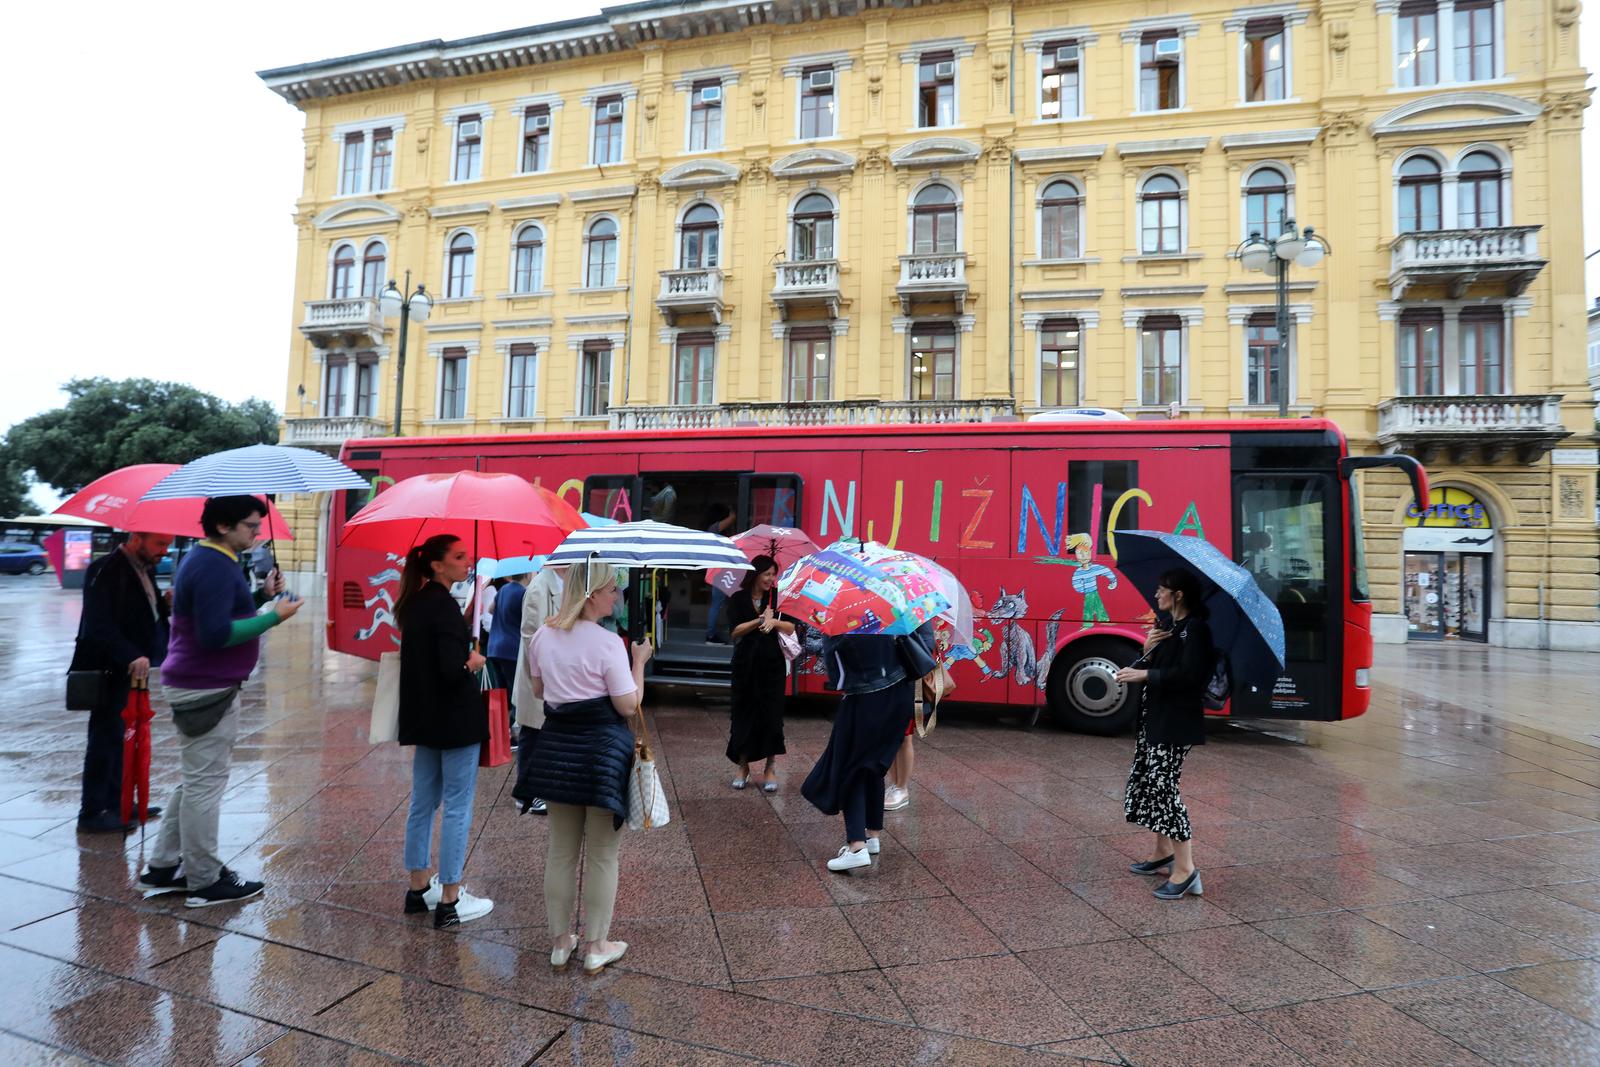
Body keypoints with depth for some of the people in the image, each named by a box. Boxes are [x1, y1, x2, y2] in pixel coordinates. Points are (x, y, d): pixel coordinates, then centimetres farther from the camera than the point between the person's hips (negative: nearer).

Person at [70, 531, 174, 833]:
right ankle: (91, 813, 10)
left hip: (131, 670, 9)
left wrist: (164, 605, -3)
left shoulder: (144, 570, 11)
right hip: (110, 671, -9)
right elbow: (100, 626, -24)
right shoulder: (106, 570, -17)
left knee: (122, 738, 16)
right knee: (106, 739, -1)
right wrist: (132, 657, -32)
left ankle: (115, 803, 27)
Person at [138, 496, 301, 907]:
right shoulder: (215, 568, -20)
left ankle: (162, 868, 29)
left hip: (198, 686, 11)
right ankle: (205, 881, 11)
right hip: (206, 689, -11)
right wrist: (274, 616, -22)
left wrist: (264, 597, 6)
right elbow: (215, 634, -27)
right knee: (205, 784, 0)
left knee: (195, 780, 20)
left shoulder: (208, 561, 13)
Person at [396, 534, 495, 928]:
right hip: (455, 719, -9)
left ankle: (419, 889, 29)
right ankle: (449, 902, 8)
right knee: (458, 808, 0)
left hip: (424, 719, 9)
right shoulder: (444, 606, -19)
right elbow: (452, 669, -25)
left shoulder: (415, 604, 9)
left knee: (423, 803, 17)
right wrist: (475, 661, -7)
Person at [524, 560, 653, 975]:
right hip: (601, 752, -6)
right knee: (602, 854, 10)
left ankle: (560, 941, 31)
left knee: (561, 849, 18)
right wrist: (640, 661, -4)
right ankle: (596, 947, 22)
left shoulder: (543, 636, 1)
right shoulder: (607, 643, -18)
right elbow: (628, 706, -14)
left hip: (555, 748, 6)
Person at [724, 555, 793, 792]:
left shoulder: (776, 598, 3)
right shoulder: (738, 599, 1)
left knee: (771, 714, 1)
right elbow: (734, 631, -9)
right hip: (745, 665, 0)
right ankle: (743, 766, 19)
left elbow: (790, 628, -3)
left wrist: (774, 621, -21)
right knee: (744, 714, 5)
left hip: (772, 665, 0)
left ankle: (770, 768, 12)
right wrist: (760, 620, -16)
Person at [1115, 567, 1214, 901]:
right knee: (1145, 782, 14)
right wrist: (1148, 650, -4)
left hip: (1175, 722, -10)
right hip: (1153, 717, 10)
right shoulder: (1168, 628, 15)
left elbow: (1188, 674, -23)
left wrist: (1144, 675, -21)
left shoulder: (1195, 629, -12)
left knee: (1163, 786, -10)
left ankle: (1185, 869, -3)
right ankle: (1163, 853, 28)